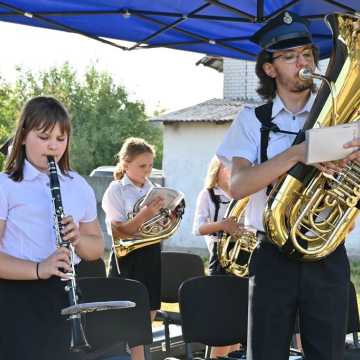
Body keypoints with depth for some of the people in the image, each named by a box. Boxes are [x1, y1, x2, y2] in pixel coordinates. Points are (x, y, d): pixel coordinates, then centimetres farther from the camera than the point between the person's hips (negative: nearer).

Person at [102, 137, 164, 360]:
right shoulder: (116, 190, -6)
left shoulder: (154, 190, 10)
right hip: (128, 259, -6)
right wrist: (145, 214, -26)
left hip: (151, 257, 6)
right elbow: (118, 231, -14)